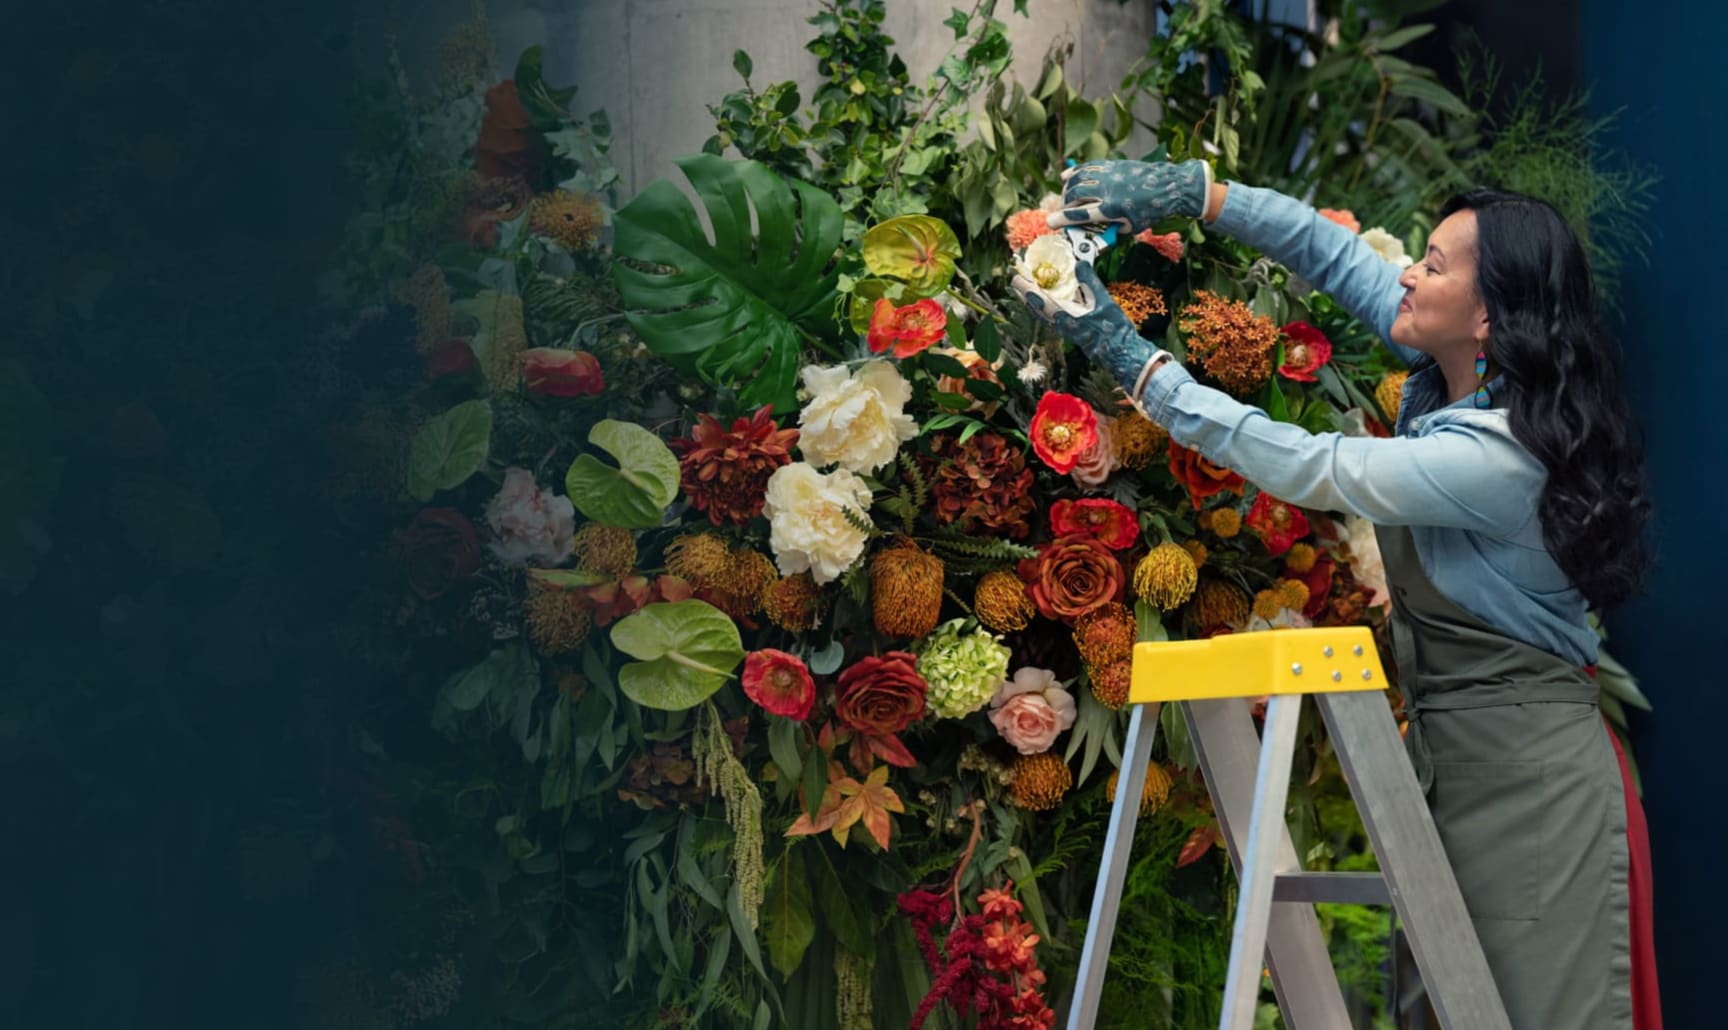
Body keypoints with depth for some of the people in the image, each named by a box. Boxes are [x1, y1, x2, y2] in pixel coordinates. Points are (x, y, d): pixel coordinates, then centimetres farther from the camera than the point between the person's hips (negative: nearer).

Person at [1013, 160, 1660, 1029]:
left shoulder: (1500, 453, -24)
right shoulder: (1450, 374, 1)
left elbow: (1298, 467, -23)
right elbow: (1337, 253, 7)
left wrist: (1129, 356, -19)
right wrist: (1193, 190, -4)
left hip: (1528, 782, -9)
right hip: (1446, 754, 9)